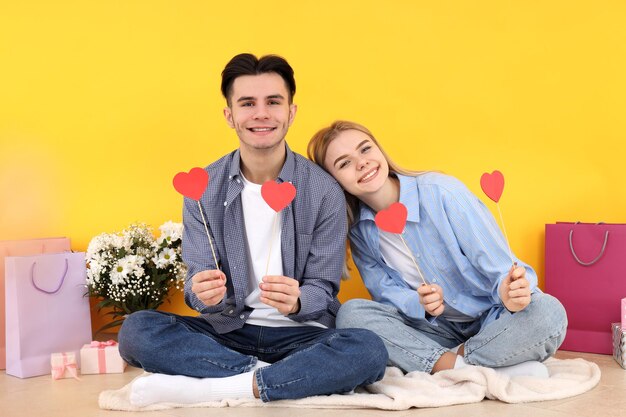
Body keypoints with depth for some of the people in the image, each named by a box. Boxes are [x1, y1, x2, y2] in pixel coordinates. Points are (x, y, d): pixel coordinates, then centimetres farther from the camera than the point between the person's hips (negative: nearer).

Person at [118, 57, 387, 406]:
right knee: (137, 330, -23)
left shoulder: (325, 191, -5)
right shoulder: (203, 188, 0)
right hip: (227, 331, 1)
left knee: (369, 350, -32)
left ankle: (212, 388, -29)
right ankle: (264, 376, -23)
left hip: (300, 334, -1)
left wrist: (295, 302, -29)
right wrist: (205, 294, -28)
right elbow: (198, 279, -3)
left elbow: (323, 290, -4)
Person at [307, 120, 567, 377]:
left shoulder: (440, 191, -14)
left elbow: (495, 260, -15)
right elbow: (385, 292, -2)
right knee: (351, 313, -24)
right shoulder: (359, 232, -1)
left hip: (488, 321, -2)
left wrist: (508, 288, -39)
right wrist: (420, 304, -25)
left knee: (548, 312, -32)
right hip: (434, 329, 3)